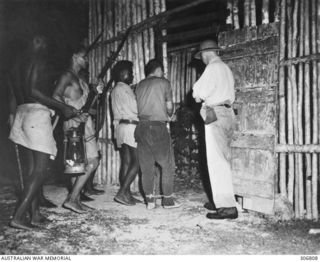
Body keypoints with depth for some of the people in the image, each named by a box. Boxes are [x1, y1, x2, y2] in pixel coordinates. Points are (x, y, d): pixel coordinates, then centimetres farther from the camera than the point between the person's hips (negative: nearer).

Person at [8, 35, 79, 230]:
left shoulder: (19, 63, 20)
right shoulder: (38, 60, -6)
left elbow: (14, 96, 19)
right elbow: (34, 90, -19)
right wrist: (63, 107, -18)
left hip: (22, 114, 9)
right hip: (38, 114, -9)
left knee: (35, 168, 12)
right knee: (40, 170, -8)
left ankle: (35, 214, 14)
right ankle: (19, 216, -12)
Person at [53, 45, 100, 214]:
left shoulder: (79, 78, 21)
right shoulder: (68, 75, -7)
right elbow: (56, 96, -20)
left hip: (82, 121, 9)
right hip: (76, 123, -9)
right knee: (92, 162, -13)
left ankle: (76, 200, 15)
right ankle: (71, 199, -9)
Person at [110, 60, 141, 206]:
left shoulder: (115, 90, 20)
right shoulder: (124, 88, -10)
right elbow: (135, 109, -14)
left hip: (120, 126, 10)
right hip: (130, 127, -10)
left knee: (126, 162, 8)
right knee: (136, 162, -8)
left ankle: (126, 194, 10)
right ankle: (122, 193, -11)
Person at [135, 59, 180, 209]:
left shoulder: (139, 85, 14)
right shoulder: (163, 83, 2)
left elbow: (139, 107, 11)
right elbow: (169, 107, 4)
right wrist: (168, 115, 26)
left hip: (142, 127, 5)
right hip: (158, 126, -4)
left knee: (146, 166, 8)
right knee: (167, 165, 6)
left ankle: (149, 200, 10)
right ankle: (167, 200, 8)